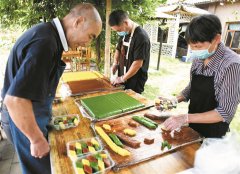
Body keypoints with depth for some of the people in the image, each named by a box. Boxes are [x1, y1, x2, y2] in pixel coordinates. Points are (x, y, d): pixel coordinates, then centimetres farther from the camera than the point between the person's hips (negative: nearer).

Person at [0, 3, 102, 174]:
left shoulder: (48, 33, 2)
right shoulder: (45, 42, -31)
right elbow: (15, 99, -36)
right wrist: (37, 139, -24)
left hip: (30, 114, 8)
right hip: (23, 119, -8)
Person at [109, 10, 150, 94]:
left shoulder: (141, 36, -22)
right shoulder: (124, 33, 5)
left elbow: (138, 63, -24)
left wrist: (123, 78, -17)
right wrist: (115, 63, 1)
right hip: (122, 78, 8)